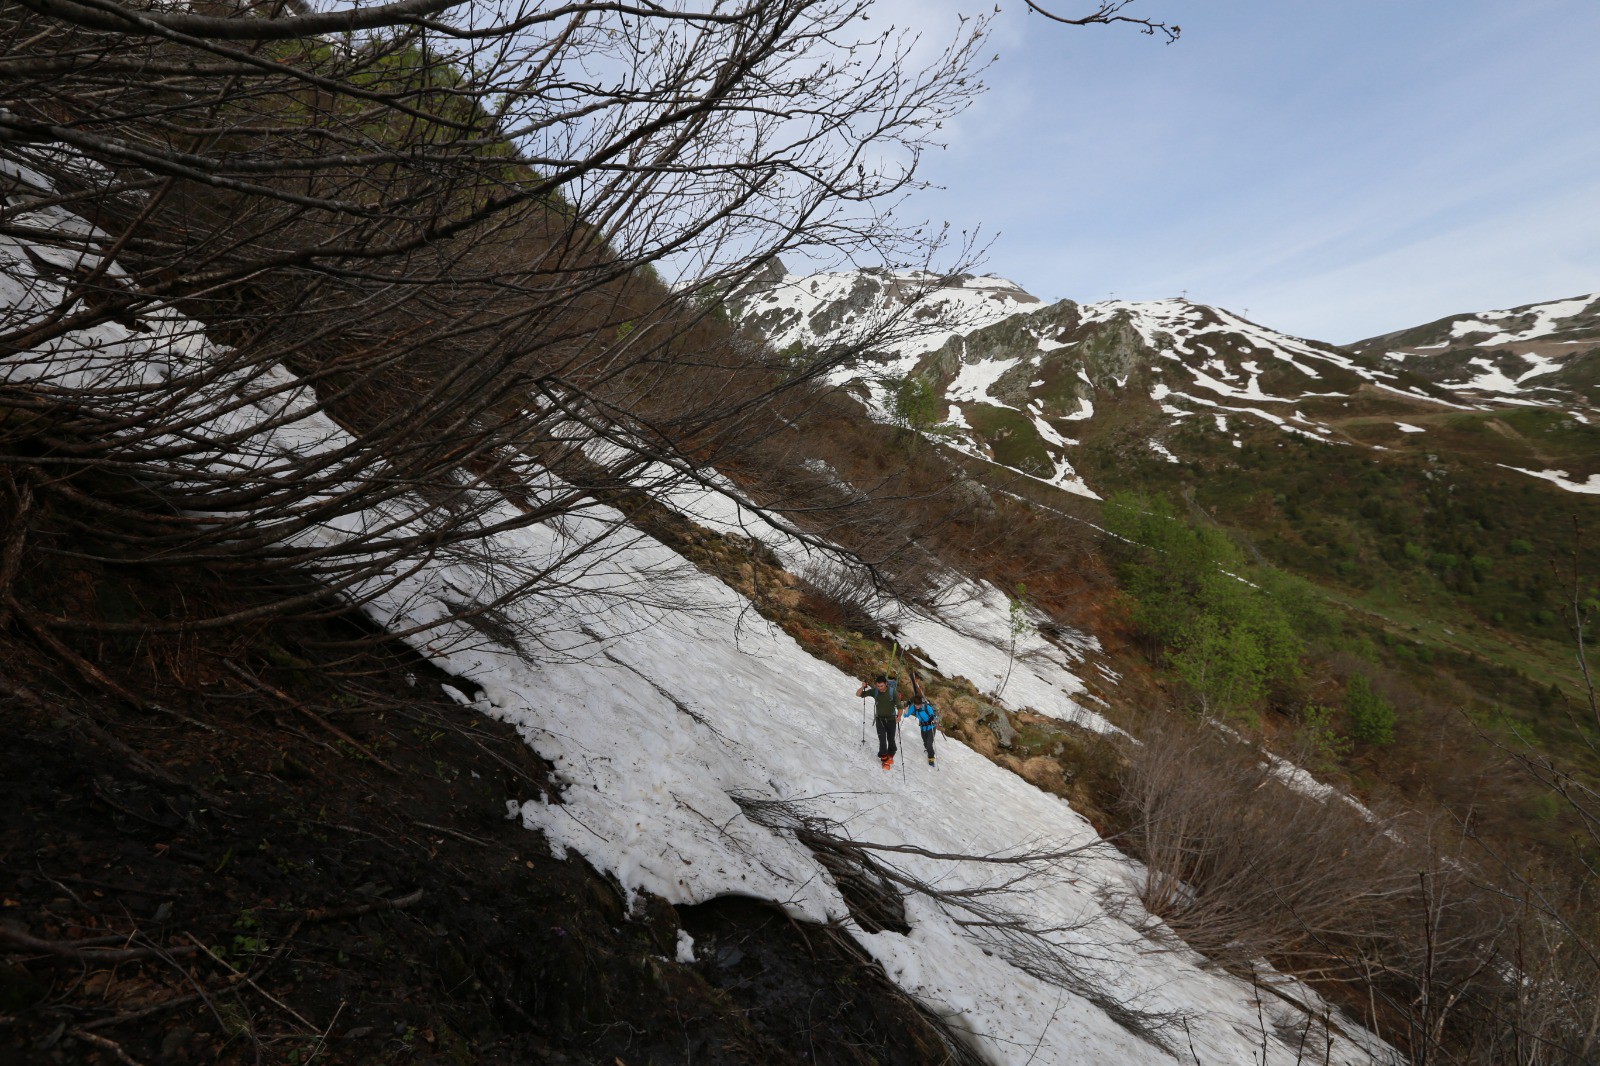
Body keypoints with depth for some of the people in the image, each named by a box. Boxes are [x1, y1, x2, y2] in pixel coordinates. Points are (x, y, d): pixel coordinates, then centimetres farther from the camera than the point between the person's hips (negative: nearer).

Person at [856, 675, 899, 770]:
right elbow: (858, 694, -9)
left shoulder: (892, 691, -15)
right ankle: (884, 758, 1)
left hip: (891, 719, 0)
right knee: (882, 739, -13)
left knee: (891, 740, 10)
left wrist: (899, 716, -30)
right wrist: (863, 687, -29)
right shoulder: (874, 691, -10)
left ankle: (890, 756, 34)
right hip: (880, 719, 0)